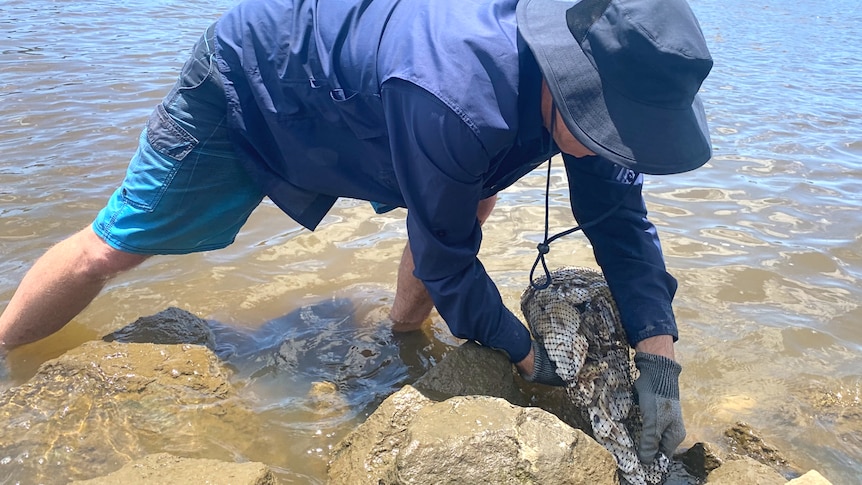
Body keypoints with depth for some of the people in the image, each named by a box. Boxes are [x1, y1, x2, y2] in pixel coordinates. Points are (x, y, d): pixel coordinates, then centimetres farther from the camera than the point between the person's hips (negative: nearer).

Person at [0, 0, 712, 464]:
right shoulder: (454, 104, -44)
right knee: (114, 247, 1)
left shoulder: (591, 79, -20)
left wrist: (660, 357, -22)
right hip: (249, 80, -6)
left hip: (350, 91, 7)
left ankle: (403, 333, 21)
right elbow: (446, 260, -30)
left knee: (474, 198, 3)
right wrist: (525, 354, -16)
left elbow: (619, 212, -13)